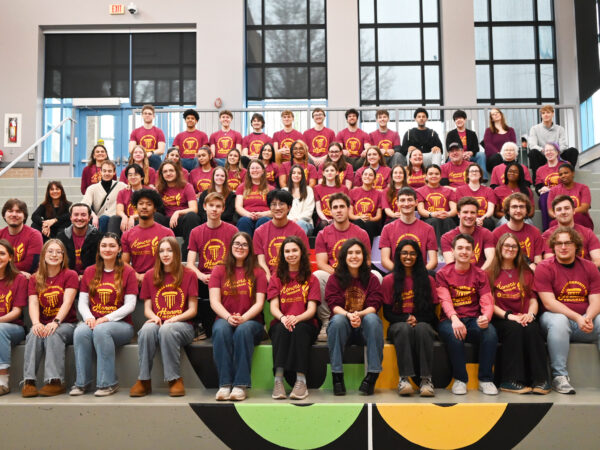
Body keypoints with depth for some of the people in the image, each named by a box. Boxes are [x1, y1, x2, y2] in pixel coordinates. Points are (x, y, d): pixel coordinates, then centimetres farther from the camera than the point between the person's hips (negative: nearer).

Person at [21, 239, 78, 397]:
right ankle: (29, 381, -32)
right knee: (34, 334, -30)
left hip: (66, 324, -3)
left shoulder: (70, 275, 3)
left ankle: (55, 381, -36)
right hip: (43, 324, 3)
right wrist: (36, 323, -23)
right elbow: (33, 303, -2)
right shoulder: (35, 279, 13)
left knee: (54, 334, -34)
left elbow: (67, 302, -10)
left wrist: (55, 322, -27)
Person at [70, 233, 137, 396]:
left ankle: (108, 383, -25)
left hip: (120, 324, -3)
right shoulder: (89, 272, 15)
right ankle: (82, 382, -20)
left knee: (101, 330, -34)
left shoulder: (127, 272, 3)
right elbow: (82, 302, 11)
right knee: (80, 331, -30)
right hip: (93, 322, 3)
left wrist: (106, 318, -15)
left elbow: (130, 305, -4)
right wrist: (89, 318, -11)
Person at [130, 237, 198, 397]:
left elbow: (192, 310, 2)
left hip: (182, 325, -2)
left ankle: (175, 379, -22)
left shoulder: (188, 275, 5)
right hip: (157, 322, 2)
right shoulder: (150, 276, 13)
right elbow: (147, 308, 12)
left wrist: (174, 319, -14)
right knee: (147, 329, -33)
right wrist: (154, 317, -11)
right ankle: (144, 380, -24)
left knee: (167, 330, -36)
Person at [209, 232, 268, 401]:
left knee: (243, 330, -35)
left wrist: (243, 318, -17)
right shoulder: (219, 270, 12)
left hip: (251, 321, -1)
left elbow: (259, 303, 1)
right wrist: (228, 318, -17)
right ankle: (225, 384, -33)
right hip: (224, 319, 1)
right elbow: (214, 301, 2)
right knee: (221, 329, -33)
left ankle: (241, 385, -33)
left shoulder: (257, 272, 11)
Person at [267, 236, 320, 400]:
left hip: (305, 325, -1)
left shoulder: (311, 279, 11)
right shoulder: (276, 278, 14)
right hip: (280, 324, 1)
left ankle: (301, 380, -36)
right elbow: (273, 306, 2)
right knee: (281, 329, -33)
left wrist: (296, 318, -23)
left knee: (299, 329, -34)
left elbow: (311, 309, -1)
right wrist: (282, 318, -22)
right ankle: (278, 379, -38)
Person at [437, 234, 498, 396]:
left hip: (474, 321, 2)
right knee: (454, 334, -36)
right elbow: (445, 300, -10)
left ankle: (485, 379, -15)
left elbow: (487, 301, 0)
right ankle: (460, 379, -17)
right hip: (450, 321, -2)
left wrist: (486, 317, -24)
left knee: (490, 332, -30)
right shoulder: (443, 273, 5)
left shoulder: (479, 274, 11)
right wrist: (454, 319, -30)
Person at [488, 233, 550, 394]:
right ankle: (511, 380, -34)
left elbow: (533, 299, 13)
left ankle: (540, 380, -32)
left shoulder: (526, 273, 21)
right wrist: (508, 315, -16)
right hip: (500, 320, -2)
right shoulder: (490, 273, 9)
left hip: (523, 319, 3)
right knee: (514, 329, -35)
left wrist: (530, 314, -9)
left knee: (533, 329, -31)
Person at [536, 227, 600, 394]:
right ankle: (559, 376, -29)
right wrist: (577, 318, -23)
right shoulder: (544, 268, -3)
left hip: (585, 320, 4)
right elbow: (549, 303, -13)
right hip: (555, 316, -3)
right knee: (558, 320, -36)